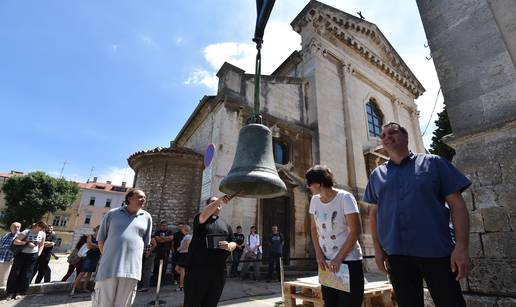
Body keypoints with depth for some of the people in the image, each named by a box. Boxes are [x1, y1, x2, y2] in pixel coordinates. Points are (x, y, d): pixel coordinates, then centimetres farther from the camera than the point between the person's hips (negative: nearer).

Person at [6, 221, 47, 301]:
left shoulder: (42, 234, -1)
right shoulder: (26, 232, -13)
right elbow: (15, 241, -14)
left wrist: (38, 254, 2)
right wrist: (27, 243, -24)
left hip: (33, 255, 3)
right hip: (21, 254, -2)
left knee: (27, 274, 1)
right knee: (15, 272, 1)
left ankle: (19, 292, 11)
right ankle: (11, 292, 15)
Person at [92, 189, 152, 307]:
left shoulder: (146, 217, 8)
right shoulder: (112, 213, 6)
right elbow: (101, 238, 11)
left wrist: (132, 258, 12)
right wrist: (108, 257, 4)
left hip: (131, 268, 1)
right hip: (109, 266, -1)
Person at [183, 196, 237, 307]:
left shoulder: (226, 225, 16)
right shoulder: (200, 220, 2)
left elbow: (234, 243, 14)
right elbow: (204, 214, -21)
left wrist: (229, 246, -10)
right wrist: (220, 200, -33)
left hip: (219, 270, 4)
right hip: (198, 269, -4)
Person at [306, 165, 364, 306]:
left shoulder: (345, 198, -14)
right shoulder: (314, 200, 3)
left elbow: (356, 230, -16)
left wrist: (339, 258, -16)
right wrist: (318, 254, -3)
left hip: (348, 261, -5)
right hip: (326, 262, 5)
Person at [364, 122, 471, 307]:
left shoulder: (433, 163, 2)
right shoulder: (377, 175, 9)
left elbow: (456, 204, -2)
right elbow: (374, 213, 10)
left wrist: (462, 246, -11)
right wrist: (377, 248, 3)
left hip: (436, 251, -2)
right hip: (396, 255, 2)